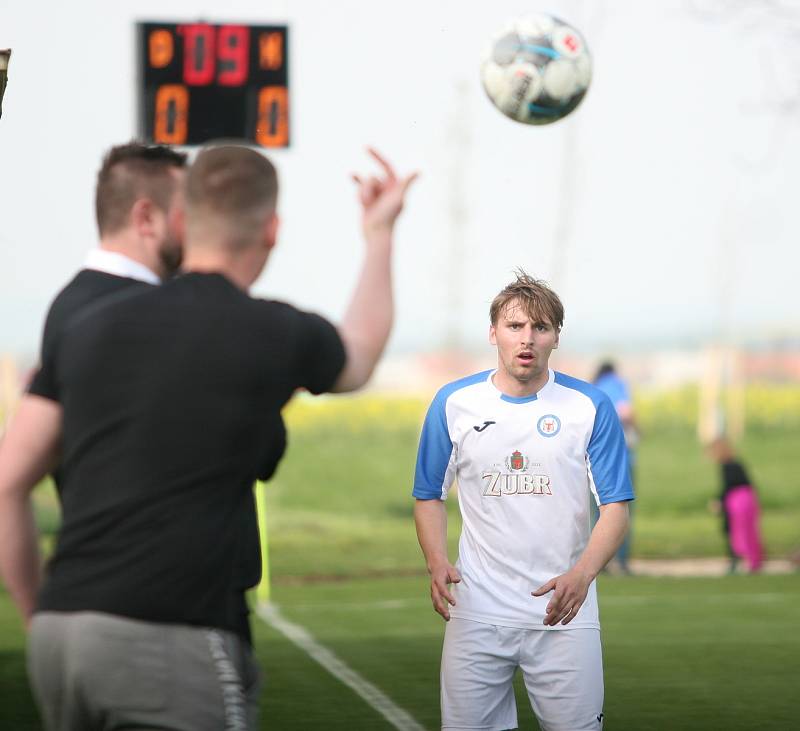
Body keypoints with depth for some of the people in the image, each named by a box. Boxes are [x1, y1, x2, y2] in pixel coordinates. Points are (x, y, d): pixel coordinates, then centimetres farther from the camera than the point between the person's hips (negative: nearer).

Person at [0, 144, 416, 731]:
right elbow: (359, 361, 27)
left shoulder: (92, 330, 11)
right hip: (165, 639, -5)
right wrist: (380, 233, 42)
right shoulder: (278, 336, 1)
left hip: (59, 630, 6)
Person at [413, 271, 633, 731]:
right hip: (476, 613, 1)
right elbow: (430, 496, 12)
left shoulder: (591, 407, -1)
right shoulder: (453, 404, 4)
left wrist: (581, 575, -22)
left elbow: (616, 507, -4)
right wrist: (437, 563, -8)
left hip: (563, 613, -1)